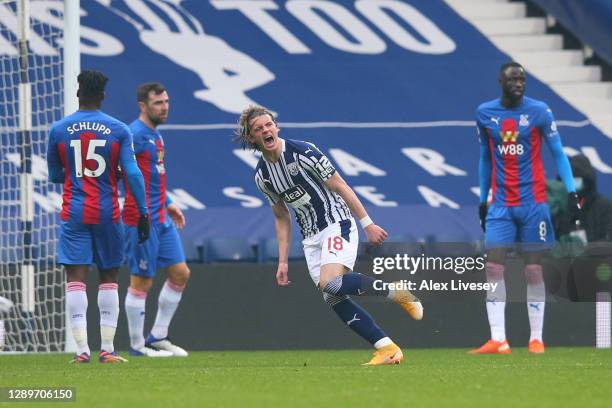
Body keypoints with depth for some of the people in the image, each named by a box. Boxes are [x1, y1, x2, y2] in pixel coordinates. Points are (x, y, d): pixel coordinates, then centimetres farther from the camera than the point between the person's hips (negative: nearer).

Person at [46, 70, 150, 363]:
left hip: (73, 214, 0)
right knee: (109, 278, 11)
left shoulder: (58, 130, 1)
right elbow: (133, 173, -7)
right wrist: (143, 213, -2)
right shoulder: (118, 130, -2)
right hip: (108, 213, 0)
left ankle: (82, 348, -12)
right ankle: (107, 349, 7)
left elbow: (54, 175, 9)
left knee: (75, 278, -2)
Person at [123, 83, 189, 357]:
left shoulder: (155, 135, 16)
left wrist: (168, 204, 24)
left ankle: (158, 337, 17)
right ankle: (137, 345, 6)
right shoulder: (135, 134, -13)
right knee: (142, 281, -3)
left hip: (162, 220, 9)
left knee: (180, 273, 9)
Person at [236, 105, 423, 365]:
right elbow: (282, 219, 17)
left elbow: (340, 186, -10)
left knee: (330, 283, -29)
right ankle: (387, 348, -5)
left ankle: (396, 293, -12)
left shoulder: (302, 152, -13)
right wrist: (283, 262, 11)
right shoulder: (261, 176, 6)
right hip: (311, 237, 7)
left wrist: (367, 224, -12)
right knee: (333, 298, -7)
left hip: (337, 222, -7)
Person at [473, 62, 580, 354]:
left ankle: (536, 338, 7)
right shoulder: (484, 114, 6)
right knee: (493, 267, -9)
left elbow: (558, 153, 0)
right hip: (501, 205, 2)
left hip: (533, 202, -2)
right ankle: (498, 340, -12)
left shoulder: (539, 111, -2)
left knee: (533, 269, 1)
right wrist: (482, 201, 17)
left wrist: (571, 192, -9)